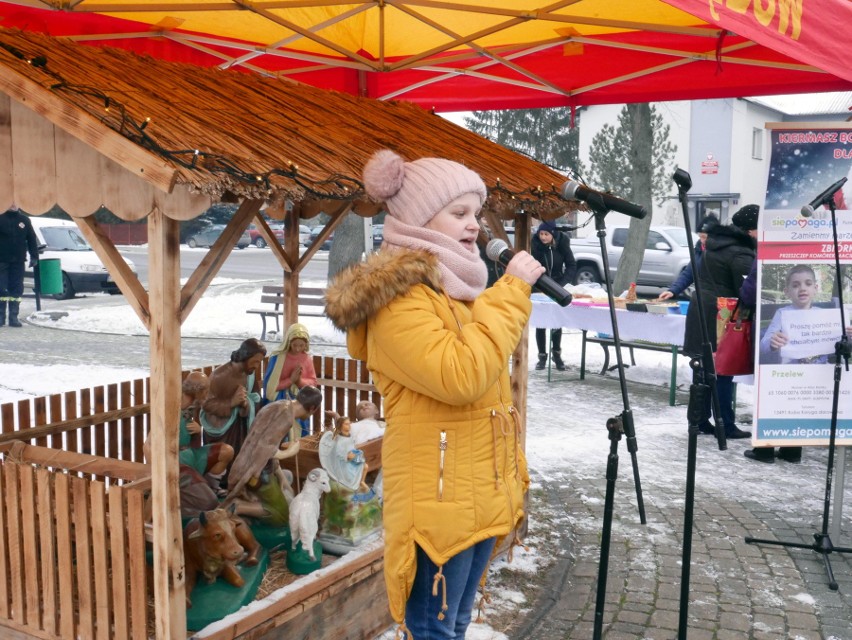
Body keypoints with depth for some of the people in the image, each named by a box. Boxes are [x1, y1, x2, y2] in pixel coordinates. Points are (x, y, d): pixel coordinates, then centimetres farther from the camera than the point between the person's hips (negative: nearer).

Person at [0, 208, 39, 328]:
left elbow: (31, 239, 12)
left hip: (18, 261, 3)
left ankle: (13, 317, 7)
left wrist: (34, 257, 4)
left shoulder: (24, 220, 9)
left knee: (17, 289, 2)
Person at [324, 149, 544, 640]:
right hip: (437, 498, -9)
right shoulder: (396, 296, -16)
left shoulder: (455, 287, 13)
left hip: (482, 493, 9)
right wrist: (510, 292, -21)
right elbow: (460, 376, -28)